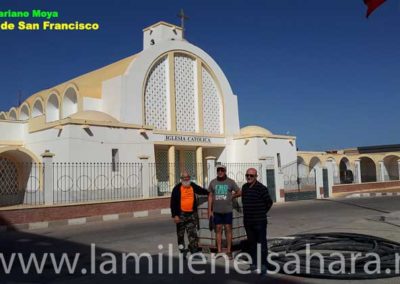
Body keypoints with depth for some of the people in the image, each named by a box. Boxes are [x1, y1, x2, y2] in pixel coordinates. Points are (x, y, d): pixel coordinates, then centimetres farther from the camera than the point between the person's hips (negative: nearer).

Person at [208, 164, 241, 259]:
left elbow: (239, 192, 6)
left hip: (227, 210, -2)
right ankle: (219, 251, 14)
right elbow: (210, 196, 7)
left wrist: (230, 196, 2)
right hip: (217, 211, 2)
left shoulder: (230, 182, -1)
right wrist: (210, 210, 4)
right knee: (218, 229, 7)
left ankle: (229, 251, 11)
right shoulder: (213, 182, 4)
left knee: (228, 229, 3)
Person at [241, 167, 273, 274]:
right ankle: (254, 263, 25)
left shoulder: (261, 188, -13)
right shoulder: (244, 187, 7)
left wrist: (262, 212, 2)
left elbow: (269, 202, -6)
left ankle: (263, 265, 7)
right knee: (251, 242, 14)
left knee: (261, 243, -1)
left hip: (259, 221, -6)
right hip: (248, 221, 6)